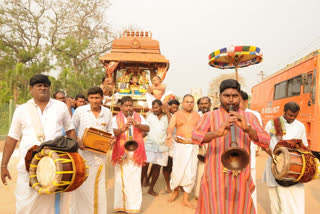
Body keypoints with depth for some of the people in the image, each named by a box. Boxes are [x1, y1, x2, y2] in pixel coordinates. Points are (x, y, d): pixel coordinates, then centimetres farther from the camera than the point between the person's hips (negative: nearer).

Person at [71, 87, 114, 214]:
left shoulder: (107, 112, 6)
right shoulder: (80, 111, -1)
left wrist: (112, 139, -6)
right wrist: (76, 140, -12)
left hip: (100, 154, 2)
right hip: (83, 152, -2)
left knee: (99, 184, 9)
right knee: (81, 184, 3)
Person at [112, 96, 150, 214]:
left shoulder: (139, 117, 11)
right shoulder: (116, 118, 5)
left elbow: (147, 128, -4)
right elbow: (113, 132, -10)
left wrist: (136, 124, -22)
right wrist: (122, 129, -30)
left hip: (136, 154, 1)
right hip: (121, 154, 0)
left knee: (134, 180, -1)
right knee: (121, 179, 4)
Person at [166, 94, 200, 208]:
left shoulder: (197, 116, 11)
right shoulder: (176, 115, 2)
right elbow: (171, 127, -14)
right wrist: (169, 134, -35)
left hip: (193, 146, 2)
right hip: (180, 145, -2)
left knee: (191, 173, 1)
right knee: (177, 170, -1)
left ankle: (185, 199, 16)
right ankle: (175, 191, 30)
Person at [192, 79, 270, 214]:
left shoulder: (249, 117, 8)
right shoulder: (210, 116, 1)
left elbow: (266, 142, -4)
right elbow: (195, 137, -15)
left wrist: (247, 129, -22)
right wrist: (216, 133, -34)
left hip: (241, 179, 2)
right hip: (215, 178, -2)